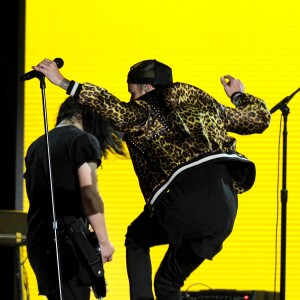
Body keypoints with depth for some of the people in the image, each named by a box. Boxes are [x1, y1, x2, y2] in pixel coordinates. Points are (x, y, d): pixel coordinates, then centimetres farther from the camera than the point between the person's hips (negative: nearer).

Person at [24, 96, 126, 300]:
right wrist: (104, 241, -13)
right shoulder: (84, 140, -3)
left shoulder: (36, 146, 20)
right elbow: (89, 193, -13)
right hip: (68, 241, -8)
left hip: (37, 241, 8)